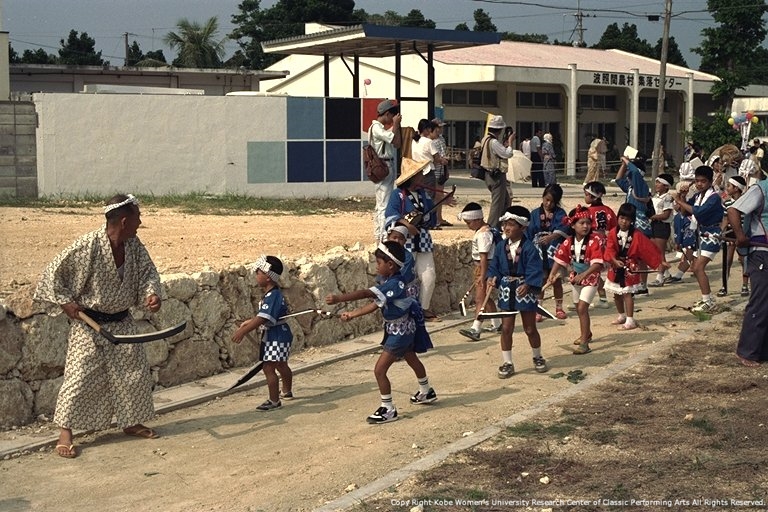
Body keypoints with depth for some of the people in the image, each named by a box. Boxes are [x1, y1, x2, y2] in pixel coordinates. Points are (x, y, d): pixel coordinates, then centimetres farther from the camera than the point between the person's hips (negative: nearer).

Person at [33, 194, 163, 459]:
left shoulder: (134, 245, -5)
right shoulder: (87, 246, -23)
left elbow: (147, 271, 5)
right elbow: (53, 273, -14)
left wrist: (151, 293, -14)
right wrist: (65, 302, -15)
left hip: (121, 322, 6)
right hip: (89, 323, -6)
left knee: (135, 372, 9)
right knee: (80, 376, -8)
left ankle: (131, 422, 27)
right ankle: (65, 433, 3)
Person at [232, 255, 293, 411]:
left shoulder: (272, 296, -23)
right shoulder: (271, 294, 9)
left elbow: (262, 319, -29)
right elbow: (262, 316, 17)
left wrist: (243, 331, -28)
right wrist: (248, 322, 12)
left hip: (276, 338, -11)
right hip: (278, 335, 11)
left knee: (268, 367, -9)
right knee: (281, 365, 26)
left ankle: (274, 400, -3)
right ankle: (287, 391, 43)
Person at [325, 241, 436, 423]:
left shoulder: (393, 284, -30)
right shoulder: (389, 282, 0)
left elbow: (366, 293, -39)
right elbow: (376, 304, 4)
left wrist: (338, 298, -45)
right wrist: (352, 314, 0)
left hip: (400, 331, -11)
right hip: (404, 328, 11)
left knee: (379, 370, -8)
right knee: (412, 360, 30)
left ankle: (388, 409, 2)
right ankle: (426, 392, 52)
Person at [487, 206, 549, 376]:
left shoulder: (529, 248, -14)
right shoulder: (500, 246, -1)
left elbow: (534, 271, -17)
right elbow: (494, 267, 6)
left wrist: (528, 285, -31)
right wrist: (492, 278, -13)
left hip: (525, 290, -3)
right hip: (506, 290, 3)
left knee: (530, 329, 10)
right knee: (506, 328, 4)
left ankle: (538, 358, 32)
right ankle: (507, 363, 14)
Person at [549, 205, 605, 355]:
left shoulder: (595, 240, -22)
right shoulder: (568, 242, -6)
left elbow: (597, 264, -30)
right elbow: (560, 259, 0)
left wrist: (583, 275, -41)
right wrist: (552, 274, -15)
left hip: (590, 278, -7)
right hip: (576, 278, 7)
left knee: (582, 308, -18)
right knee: (579, 308, 23)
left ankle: (584, 343, -17)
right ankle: (587, 334, 47)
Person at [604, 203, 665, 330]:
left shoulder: (636, 235, -8)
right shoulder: (613, 233, -3)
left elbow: (648, 248, -6)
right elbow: (610, 249, -10)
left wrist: (659, 262, -6)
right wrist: (615, 260, -27)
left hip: (630, 268, -4)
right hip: (616, 267, 4)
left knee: (627, 293, -9)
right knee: (617, 294, 14)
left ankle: (630, 320, -5)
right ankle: (622, 316, 33)